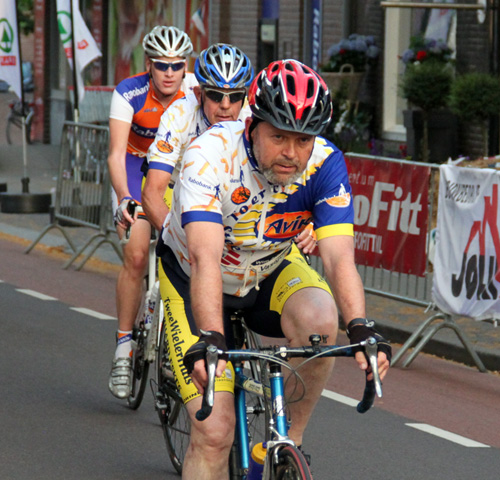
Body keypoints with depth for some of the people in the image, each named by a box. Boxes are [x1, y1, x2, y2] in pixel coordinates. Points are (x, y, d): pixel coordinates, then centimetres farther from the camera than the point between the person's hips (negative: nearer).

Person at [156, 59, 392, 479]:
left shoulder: (325, 164, -24)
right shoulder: (210, 156, -33)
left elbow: (339, 257, -33)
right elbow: (206, 258, -44)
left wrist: (361, 330, -50)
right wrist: (209, 341, -58)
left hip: (269, 271, 3)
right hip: (193, 279, -2)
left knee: (320, 318, -32)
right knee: (214, 433, -16)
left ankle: (291, 439, -11)